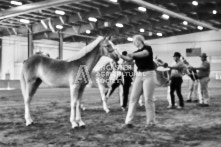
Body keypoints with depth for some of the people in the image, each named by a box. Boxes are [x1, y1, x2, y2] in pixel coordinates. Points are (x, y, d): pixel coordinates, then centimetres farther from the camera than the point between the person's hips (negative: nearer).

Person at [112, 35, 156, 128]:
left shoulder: (147, 48, -3)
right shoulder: (136, 52, 14)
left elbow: (144, 54, -26)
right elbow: (129, 59, -4)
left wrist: (133, 54, -41)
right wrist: (120, 55, -22)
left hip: (149, 74, -6)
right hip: (139, 75, 6)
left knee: (148, 99, -3)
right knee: (133, 98, -1)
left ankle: (151, 121, 10)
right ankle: (129, 121, 0)